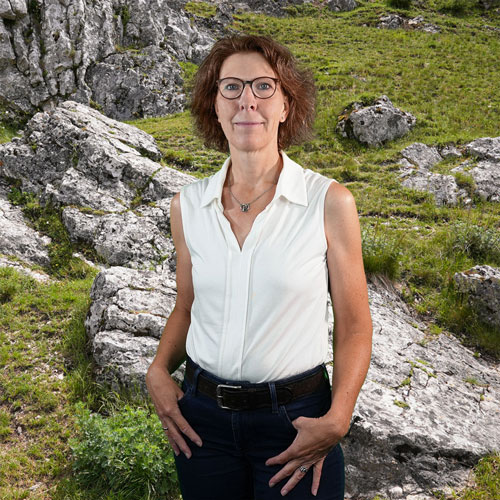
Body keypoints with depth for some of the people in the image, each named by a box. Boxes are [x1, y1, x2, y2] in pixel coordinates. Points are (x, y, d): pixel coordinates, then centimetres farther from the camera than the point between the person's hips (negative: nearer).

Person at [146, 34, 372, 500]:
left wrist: (336, 420, -17)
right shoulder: (188, 205, -1)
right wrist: (159, 371, -5)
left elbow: (353, 326, -6)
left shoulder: (330, 203, -11)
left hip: (295, 419, -3)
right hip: (203, 416, 3)